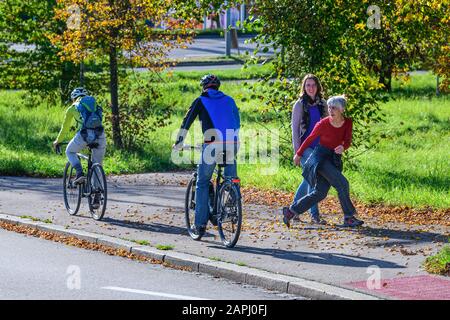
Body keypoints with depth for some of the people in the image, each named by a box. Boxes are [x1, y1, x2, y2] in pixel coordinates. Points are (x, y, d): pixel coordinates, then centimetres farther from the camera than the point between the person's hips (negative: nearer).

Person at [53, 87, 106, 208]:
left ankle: (80, 174, 3)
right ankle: (97, 199, 10)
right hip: (100, 134, 3)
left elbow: (65, 128, 29)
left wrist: (57, 141, 45)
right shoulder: (95, 106, 30)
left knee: (70, 151, 27)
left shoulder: (72, 108, 21)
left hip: (84, 134, -3)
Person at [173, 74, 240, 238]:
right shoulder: (229, 100, 19)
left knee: (202, 184, 8)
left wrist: (178, 142, 20)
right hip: (231, 145, 3)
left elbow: (186, 122, 10)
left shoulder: (201, 101, 10)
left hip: (212, 145, -3)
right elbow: (237, 122, 26)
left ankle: (200, 224, 5)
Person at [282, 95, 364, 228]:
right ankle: (349, 218, -12)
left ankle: (290, 211, 15)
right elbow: (310, 139, 0)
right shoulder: (323, 124, -14)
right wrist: (299, 154, 11)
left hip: (334, 160, 6)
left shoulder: (348, 123, -3)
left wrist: (343, 147, -32)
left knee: (320, 193, 5)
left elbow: (348, 141, -8)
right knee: (342, 183, -20)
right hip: (320, 157, -6)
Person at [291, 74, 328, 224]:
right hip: (305, 147, -5)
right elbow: (295, 127, -3)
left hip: (319, 147, 5)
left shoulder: (322, 104, 10)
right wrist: (297, 149, -10)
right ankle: (314, 215, -11)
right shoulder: (300, 104, -3)